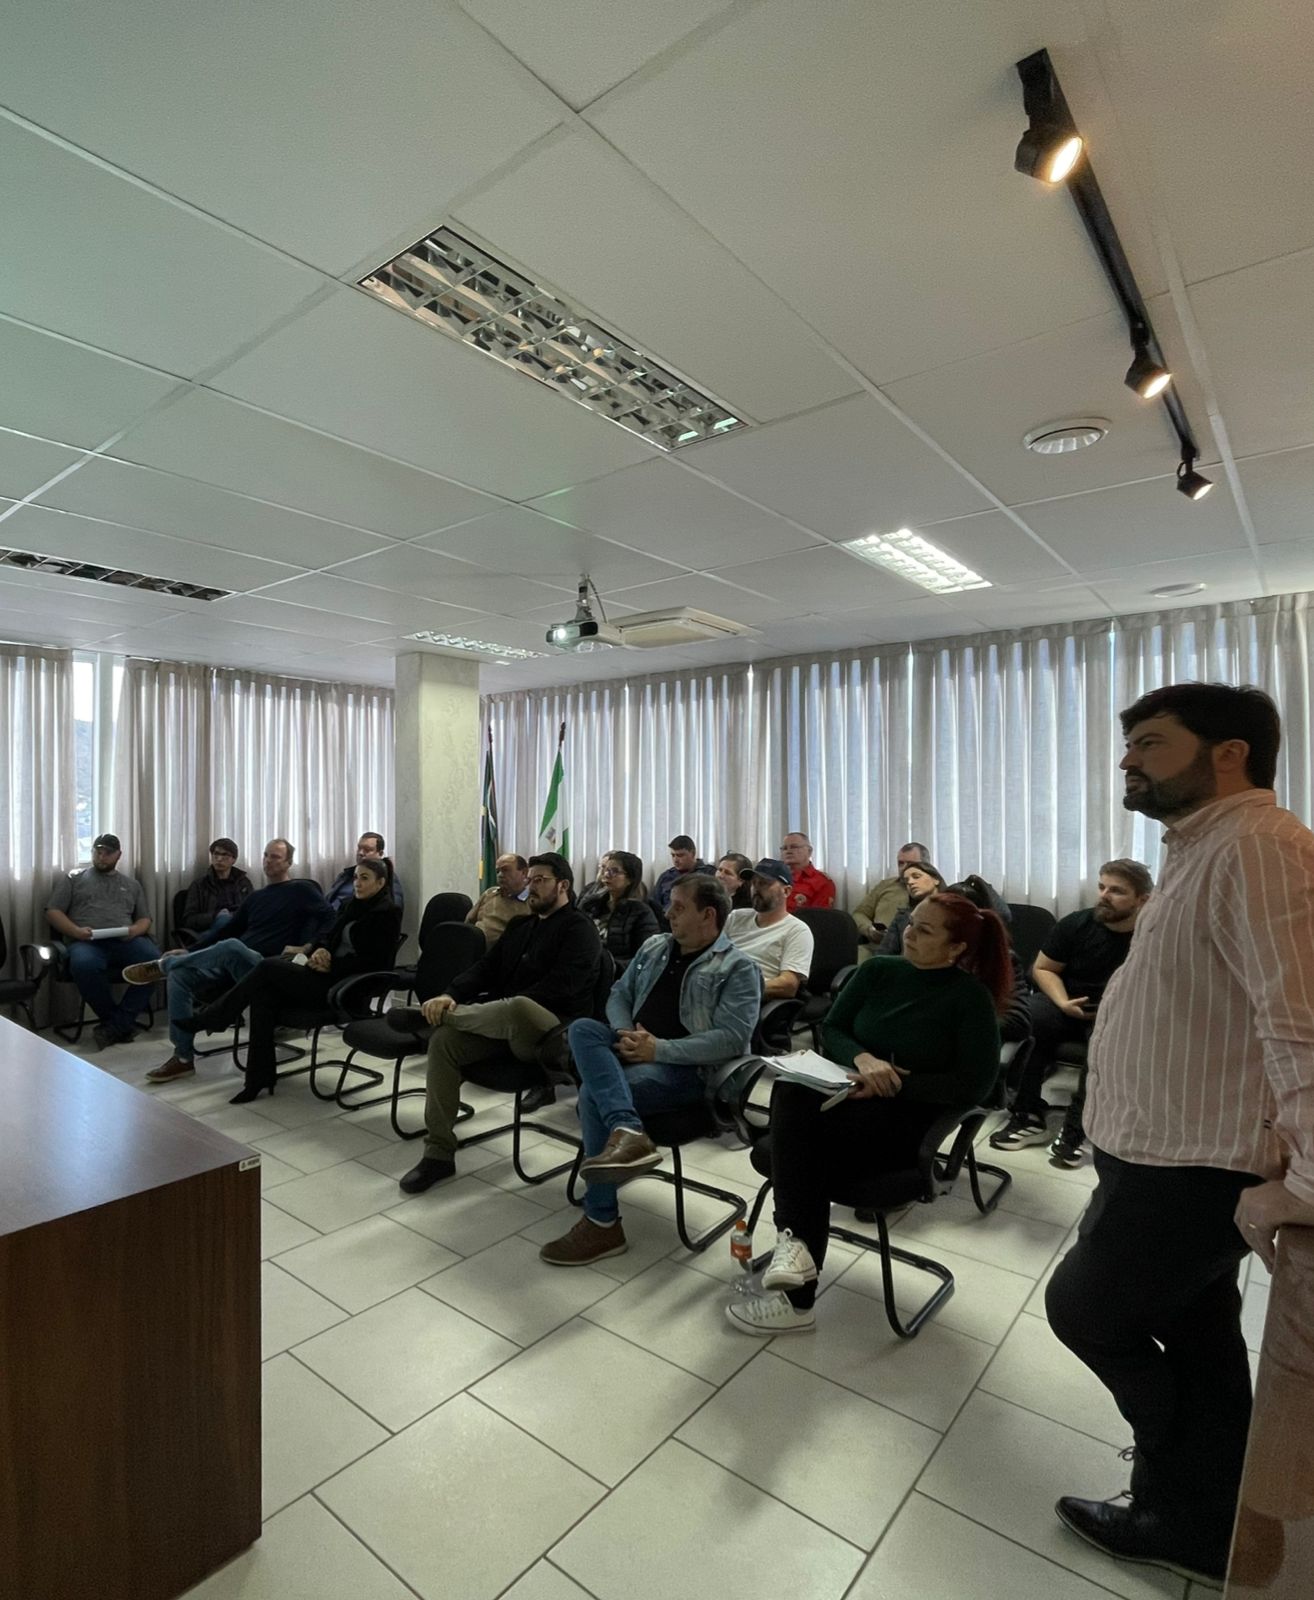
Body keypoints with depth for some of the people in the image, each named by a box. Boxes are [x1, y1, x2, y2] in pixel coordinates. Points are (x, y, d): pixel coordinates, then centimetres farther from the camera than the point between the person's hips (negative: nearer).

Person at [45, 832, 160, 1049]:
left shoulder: (131, 884, 25)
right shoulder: (74, 878, 19)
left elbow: (145, 919, 22)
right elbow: (53, 912, 11)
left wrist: (135, 930, -3)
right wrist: (75, 931, -9)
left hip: (124, 942, 2)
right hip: (87, 942, -2)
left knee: (154, 959, -32)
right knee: (84, 964, -39)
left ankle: (114, 1025, -24)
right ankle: (122, 1023, -20)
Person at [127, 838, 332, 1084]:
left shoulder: (301, 889, 3)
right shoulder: (256, 897, 25)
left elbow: (329, 918, -10)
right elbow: (226, 929, 23)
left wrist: (307, 946, -22)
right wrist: (189, 952, 14)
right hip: (235, 961, 8)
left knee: (231, 946, -36)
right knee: (180, 975, -12)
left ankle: (163, 965, -8)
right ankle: (183, 1058, -9)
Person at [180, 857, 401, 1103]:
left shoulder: (387, 913, -9)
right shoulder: (353, 905, 16)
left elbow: (373, 962, -16)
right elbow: (329, 936, 17)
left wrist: (331, 966, -16)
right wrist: (319, 950, -6)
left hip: (345, 985, -8)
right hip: (328, 974, 8)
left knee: (269, 966, -17)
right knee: (263, 993, -16)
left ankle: (207, 1018, 0)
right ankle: (259, 1078, -14)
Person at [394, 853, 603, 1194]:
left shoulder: (579, 928, -3)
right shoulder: (521, 926, 22)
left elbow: (560, 987, -17)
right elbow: (486, 967, 11)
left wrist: (504, 1006, -21)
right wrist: (450, 995, -9)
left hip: (551, 1028, -7)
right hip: (502, 1022, 8)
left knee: (517, 1008, -40)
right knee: (443, 1039, -17)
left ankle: (430, 1014, -12)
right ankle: (438, 1153, -10)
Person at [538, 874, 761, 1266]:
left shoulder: (737, 969, -5)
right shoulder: (654, 947, 15)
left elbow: (732, 1038, -16)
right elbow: (619, 995, 17)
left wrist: (659, 1049, -21)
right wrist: (625, 1034, -6)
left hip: (685, 1068, -7)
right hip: (634, 1049, 7)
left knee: (594, 1092, -27)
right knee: (583, 1028, -23)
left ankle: (602, 1225, -16)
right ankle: (627, 1133, -43)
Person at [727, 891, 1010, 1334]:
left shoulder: (972, 997, -5)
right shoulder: (877, 970, 8)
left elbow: (973, 1085, -11)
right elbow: (832, 1029, 9)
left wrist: (894, 1086, -18)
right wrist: (862, 1058, -13)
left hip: (910, 1120, -4)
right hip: (849, 1094, 5)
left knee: (796, 1137, -29)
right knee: (790, 1089, -31)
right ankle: (794, 1239, -32)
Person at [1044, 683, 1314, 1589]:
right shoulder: (1205, 849, 11)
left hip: (1189, 1171, -9)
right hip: (1177, 1156, 9)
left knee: (1082, 1308, 11)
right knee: (1195, 1337, 21)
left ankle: (1183, 1505, 32)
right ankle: (1199, 1530, 40)